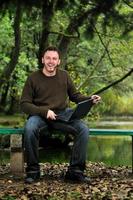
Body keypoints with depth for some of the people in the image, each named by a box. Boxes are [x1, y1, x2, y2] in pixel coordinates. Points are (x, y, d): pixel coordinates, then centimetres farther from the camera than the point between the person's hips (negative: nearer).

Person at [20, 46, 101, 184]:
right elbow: (24, 104, -3)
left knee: (83, 129, -24)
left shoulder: (64, 75, 9)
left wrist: (90, 99, -3)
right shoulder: (33, 78, -1)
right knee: (29, 129, -36)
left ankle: (75, 171, -14)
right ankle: (33, 170, -17)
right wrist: (45, 111, -18)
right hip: (39, 114, -3)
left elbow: (75, 96, 17)